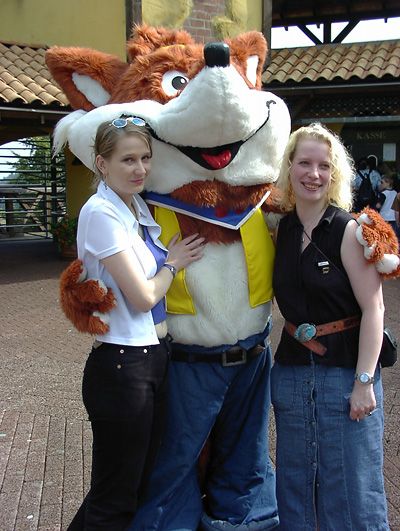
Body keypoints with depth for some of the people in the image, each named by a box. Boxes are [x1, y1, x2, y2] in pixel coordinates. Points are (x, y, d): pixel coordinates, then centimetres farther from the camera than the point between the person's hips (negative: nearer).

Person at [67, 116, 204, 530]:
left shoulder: (138, 208, 9)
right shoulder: (101, 212, -17)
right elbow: (142, 296, -17)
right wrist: (173, 263, -3)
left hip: (154, 357, 9)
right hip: (121, 366, -9)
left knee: (138, 483, 21)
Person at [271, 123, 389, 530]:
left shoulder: (348, 230, -9)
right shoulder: (280, 230, 5)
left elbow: (373, 308, -12)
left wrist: (364, 382, -16)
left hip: (345, 372, -5)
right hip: (291, 371, 5)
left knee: (351, 489, 4)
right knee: (294, 485, 15)